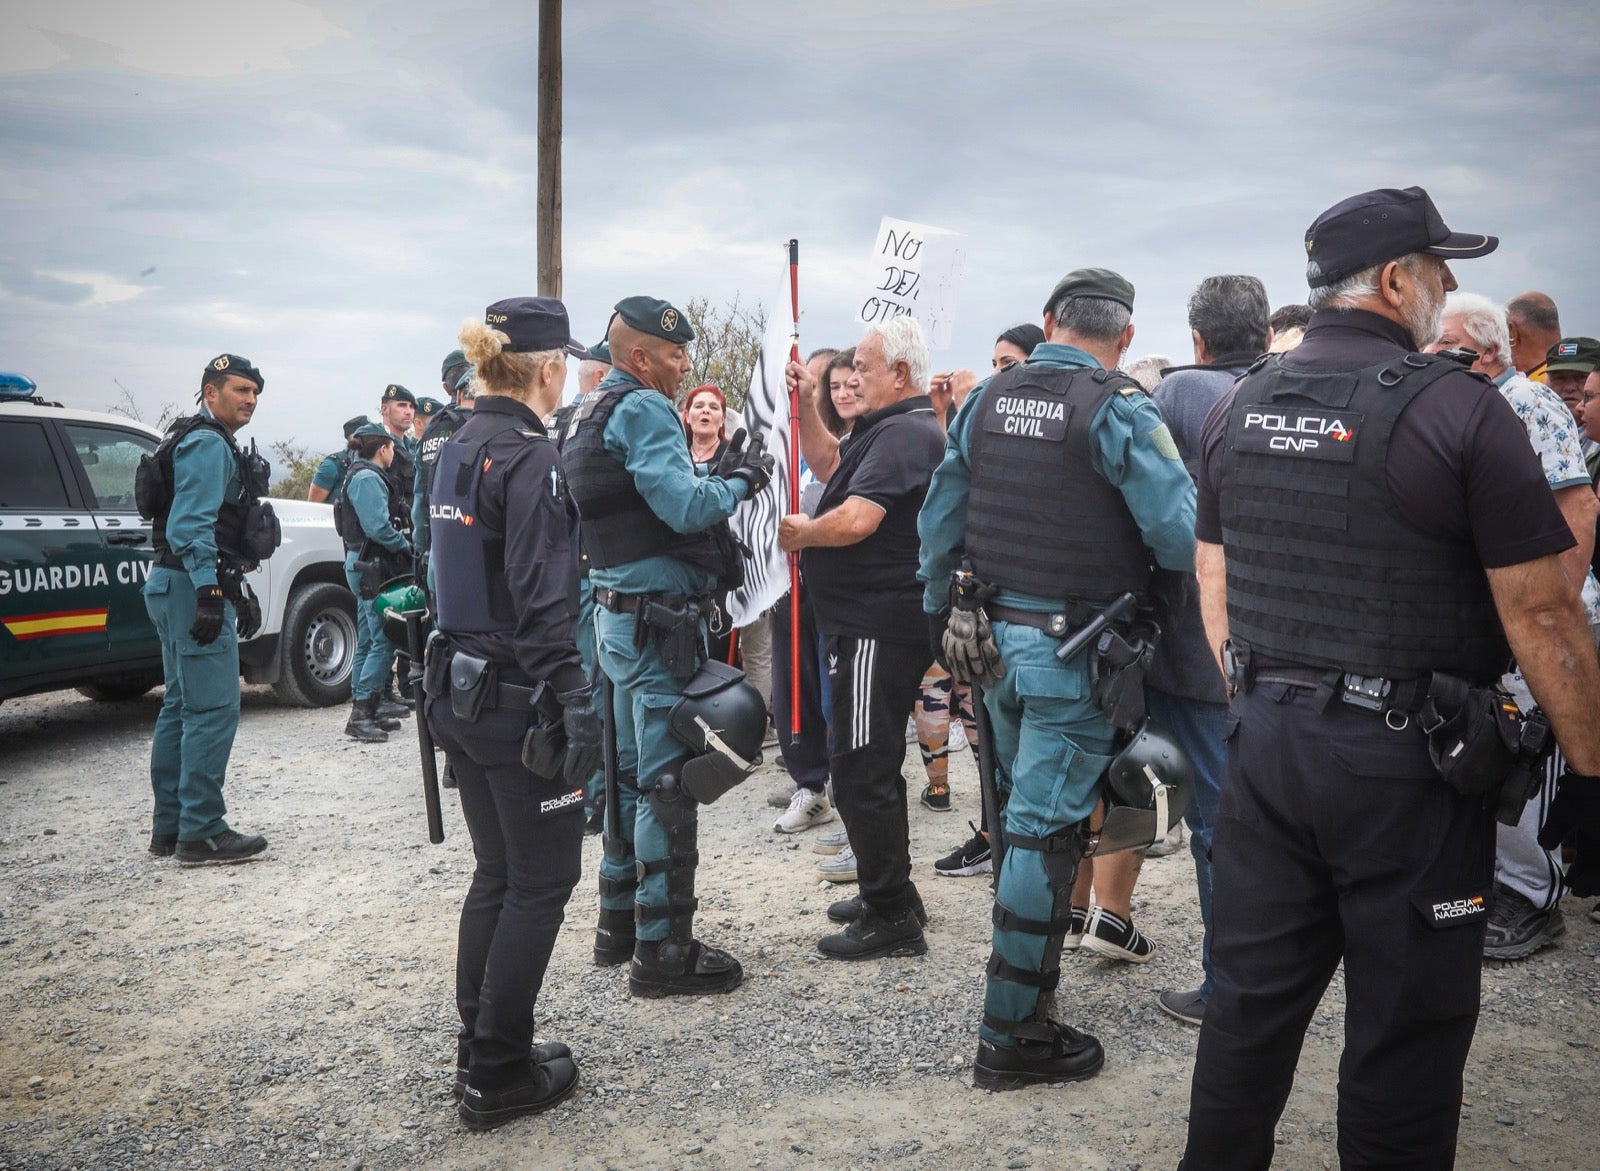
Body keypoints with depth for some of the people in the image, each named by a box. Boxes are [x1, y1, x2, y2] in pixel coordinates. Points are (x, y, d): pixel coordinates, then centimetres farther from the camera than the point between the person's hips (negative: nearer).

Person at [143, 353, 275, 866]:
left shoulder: (209, 444, 23)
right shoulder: (207, 443, -10)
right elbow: (191, 524, -21)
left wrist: (235, 592, 28)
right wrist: (209, 591, -27)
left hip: (180, 587, 11)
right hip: (193, 587, -11)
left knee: (182, 707, 14)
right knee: (213, 710, -11)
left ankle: (169, 828, 20)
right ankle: (201, 834, -9)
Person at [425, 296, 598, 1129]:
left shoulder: (455, 449, 10)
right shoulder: (529, 458, -17)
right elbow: (543, 599, -23)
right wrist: (575, 701, -24)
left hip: (461, 689, 9)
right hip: (517, 698, -9)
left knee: (496, 873, 18)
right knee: (542, 880, 4)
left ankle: (481, 1050, 28)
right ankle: (498, 1075, 11)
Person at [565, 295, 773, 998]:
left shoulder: (590, 413, 16)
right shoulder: (643, 409, -15)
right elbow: (685, 508, -24)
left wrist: (718, 476, 9)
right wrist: (738, 482, -8)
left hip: (618, 616, 10)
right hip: (658, 620, -10)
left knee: (632, 772, 18)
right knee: (668, 782, -4)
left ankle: (619, 923, 29)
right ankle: (663, 950, 2)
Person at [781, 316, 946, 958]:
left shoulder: (904, 434, -17)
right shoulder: (889, 429, 17)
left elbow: (855, 519, -28)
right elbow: (831, 466, 27)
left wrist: (799, 533, -9)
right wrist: (805, 405, 16)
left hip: (879, 629, -11)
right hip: (874, 622, 11)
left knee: (862, 770, -5)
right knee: (872, 764, 20)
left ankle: (892, 918, 4)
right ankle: (888, 894, 33)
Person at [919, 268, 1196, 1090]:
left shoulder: (986, 401, 5)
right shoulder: (1118, 411, -13)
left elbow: (938, 522, 9)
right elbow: (1183, 535, -20)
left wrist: (939, 619, 19)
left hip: (995, 640, 6)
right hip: (1071, 651, -6)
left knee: (1027, 812, 21)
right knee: (1045, 830, -1)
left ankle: (1028, 984, 37)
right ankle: (1013, 1034, 7)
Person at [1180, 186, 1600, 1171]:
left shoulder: (1239, 408, 6)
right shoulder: (1457, 406, -12)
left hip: (1267, 744, 6)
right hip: (1405, 758, -6)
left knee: (1254, 993, 17)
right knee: (1405, 1022, 9)